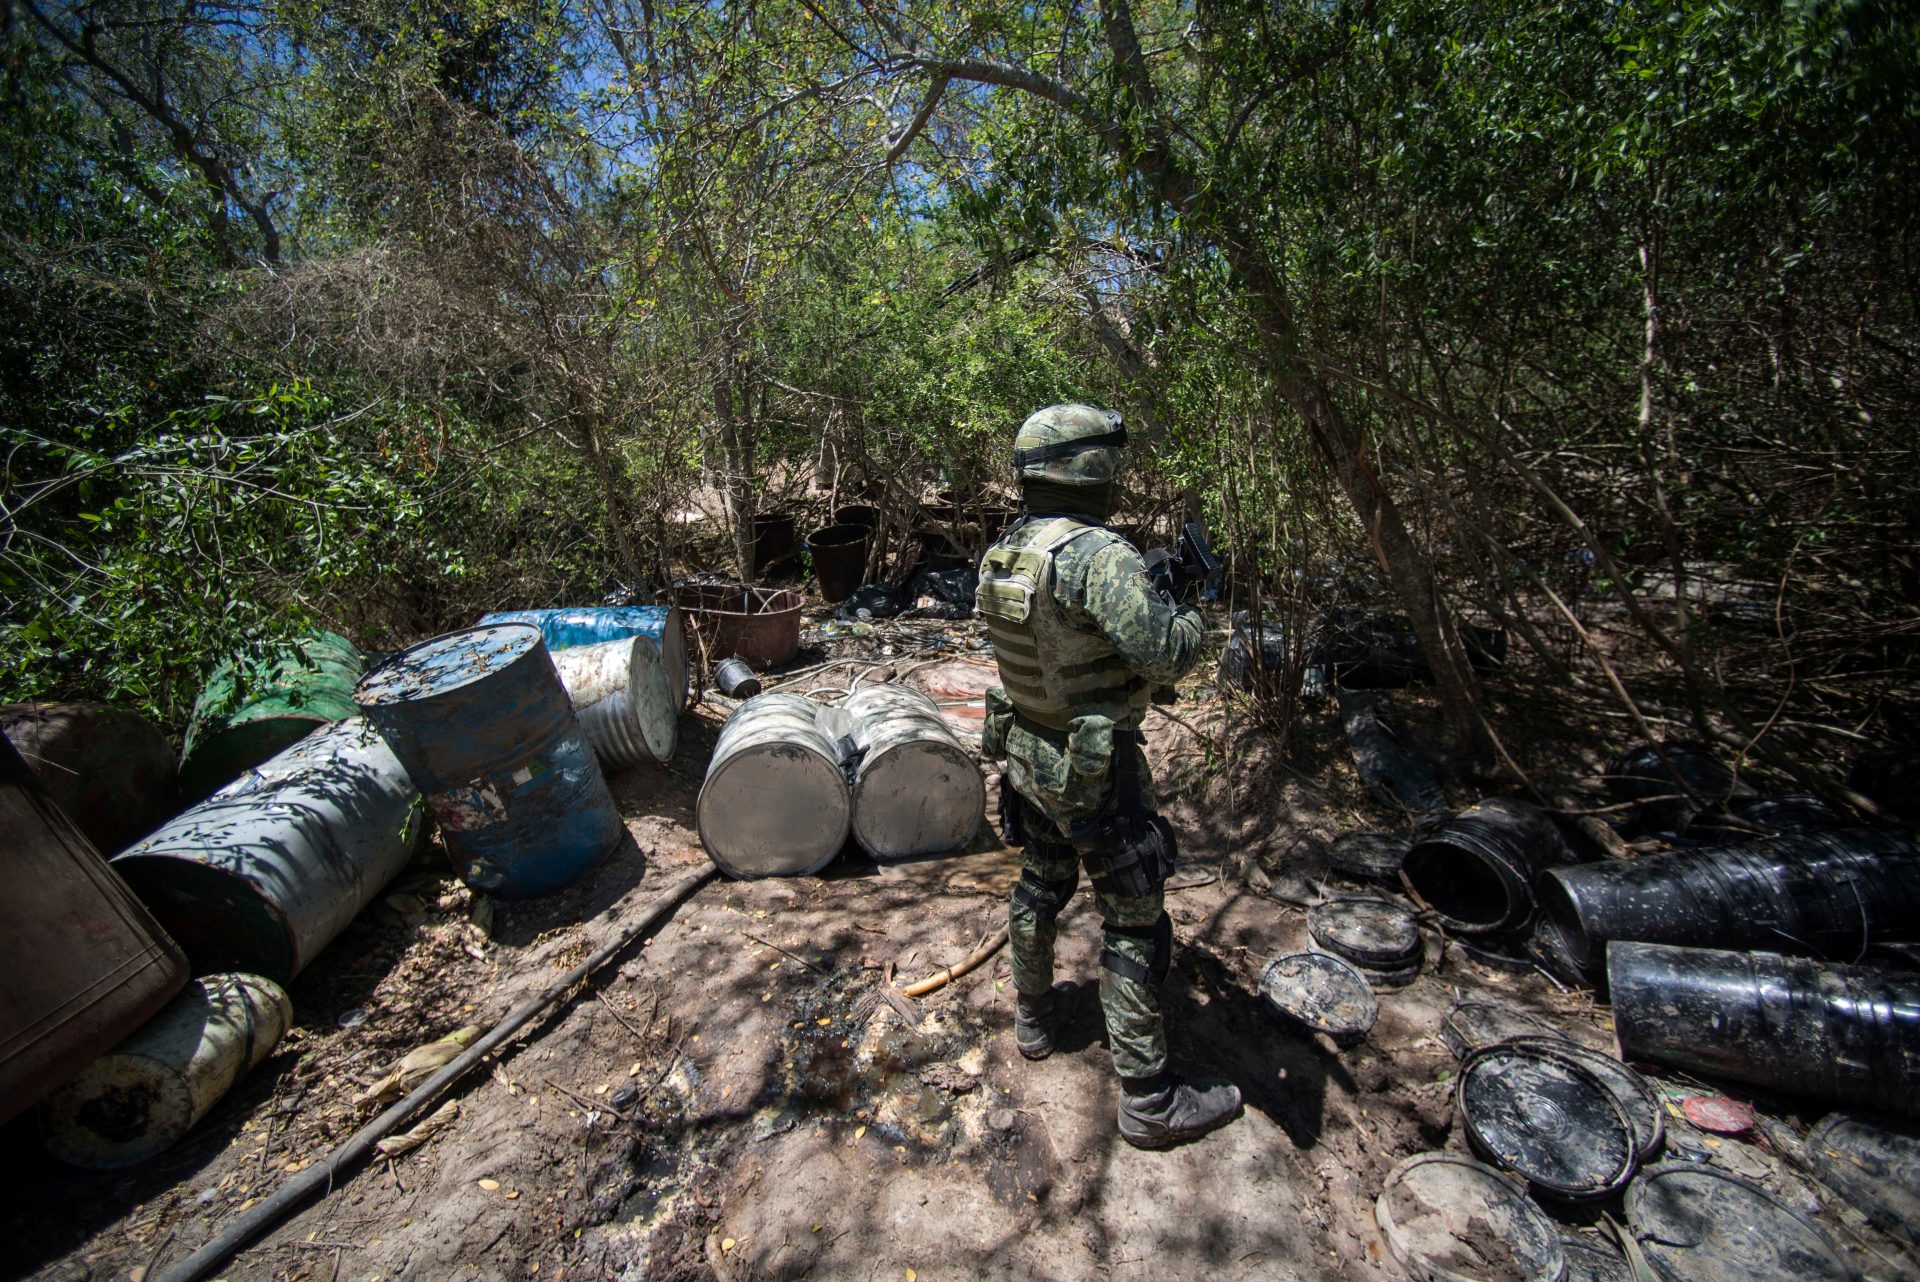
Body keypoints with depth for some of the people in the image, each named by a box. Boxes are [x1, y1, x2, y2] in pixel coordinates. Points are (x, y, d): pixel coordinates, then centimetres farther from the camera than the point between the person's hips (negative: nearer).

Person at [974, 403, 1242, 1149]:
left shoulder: (1002, 553, 1)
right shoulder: (1097, 554, -25)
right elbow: (1165, 653, -28)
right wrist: (1188, 614, -6)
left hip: (1027, 752, 8)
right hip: (1093, 771, -8)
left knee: (1040, 887, 26)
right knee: (1134, 926, 8)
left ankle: (1033, 1016, 48)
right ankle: (1148, 1100, 26)